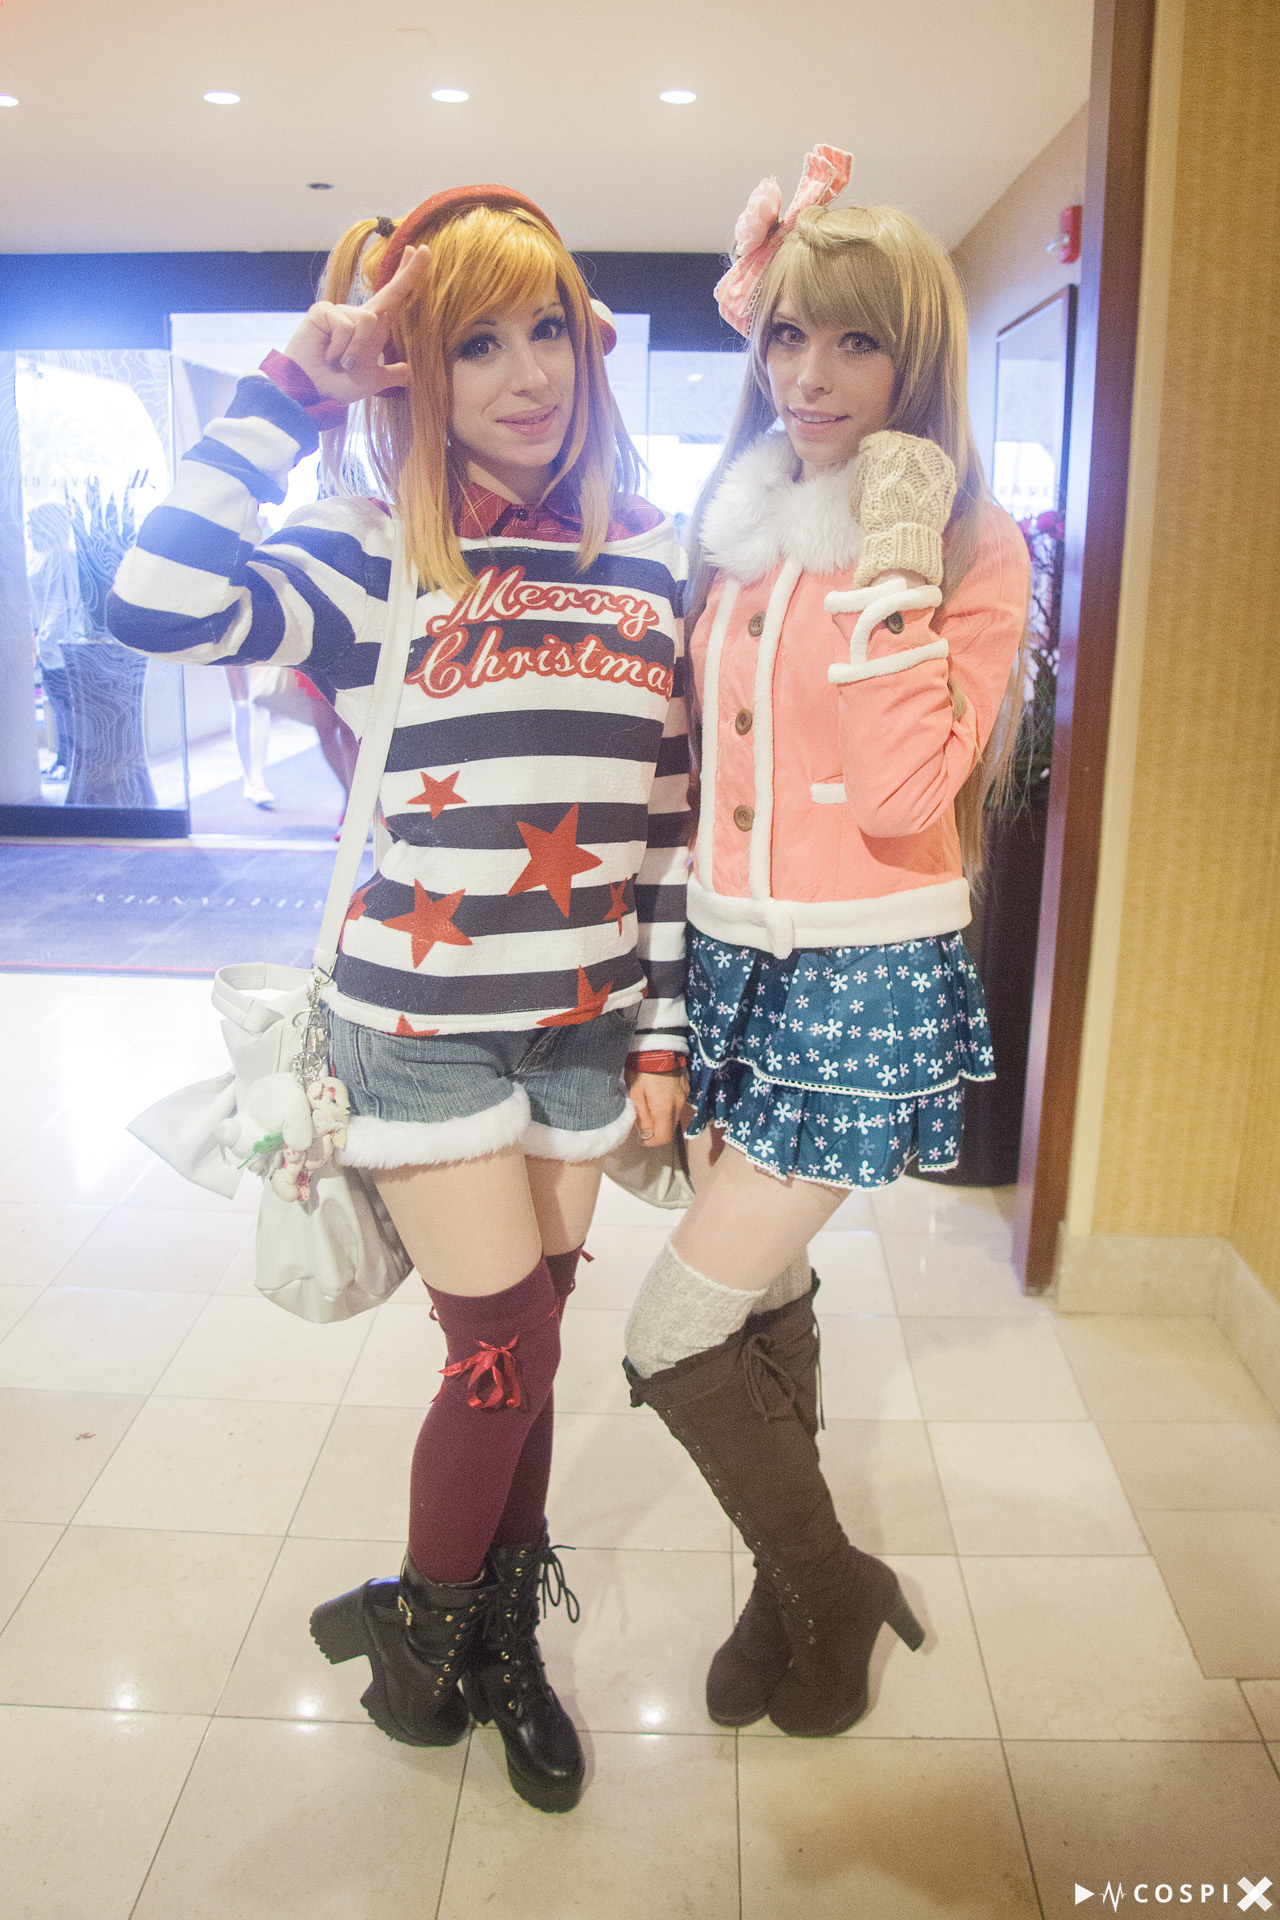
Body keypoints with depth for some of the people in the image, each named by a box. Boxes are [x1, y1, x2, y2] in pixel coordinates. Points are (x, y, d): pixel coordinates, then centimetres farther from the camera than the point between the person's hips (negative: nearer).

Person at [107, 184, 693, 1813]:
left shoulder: (651, 558, 5)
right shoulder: (373, 554, -5)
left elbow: (669, 818, 6)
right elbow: (164, 604, -24)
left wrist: (663, 1036, 5)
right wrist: (294, 390, -16)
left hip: (583, 1028, 4)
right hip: (422, 1025, -3)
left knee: (527, 1347, 14)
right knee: (505, 1355, 1)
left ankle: (504, 1640, 38)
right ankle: (424, 1625, 32)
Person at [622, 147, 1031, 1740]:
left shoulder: (970, 545, -9)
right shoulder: (734, 520, 8)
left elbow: (909, 792, -22)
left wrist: (893, 566, -22)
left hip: (865, 981, -6)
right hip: (726, 955, 6)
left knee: (671, 1337, -5)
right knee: (766, 1294, 17)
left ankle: (833, 1587, 23)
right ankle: (796, 1589, 41)